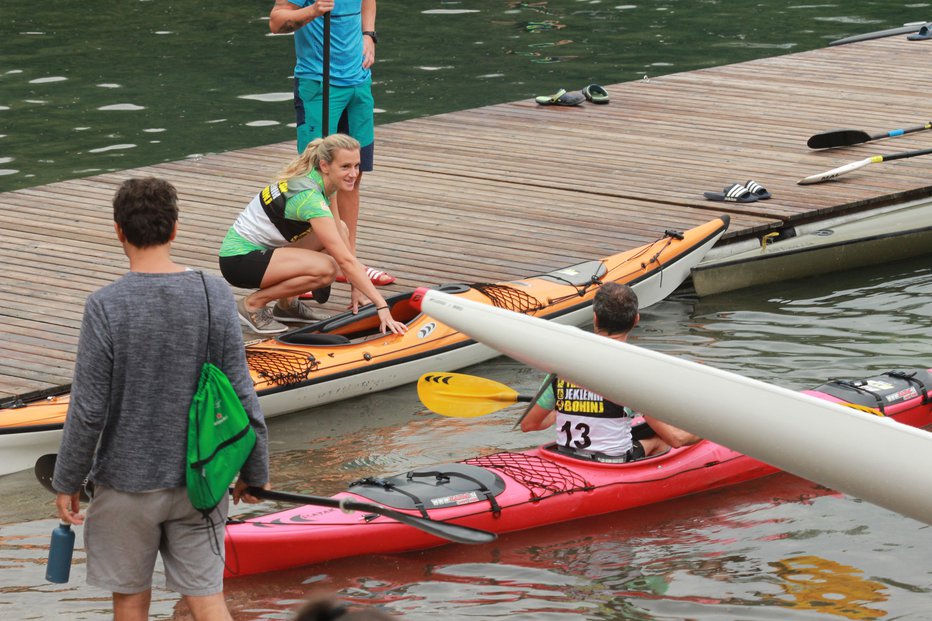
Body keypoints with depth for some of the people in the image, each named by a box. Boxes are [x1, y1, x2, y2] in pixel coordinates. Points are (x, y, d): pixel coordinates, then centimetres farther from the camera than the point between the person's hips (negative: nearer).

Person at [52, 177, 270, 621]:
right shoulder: (214, 296, -8)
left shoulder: (105, 307, -16)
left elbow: (88, 411, -14)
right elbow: (241, 396, -4)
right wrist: (255, 471, 9)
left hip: (127, 481, -2)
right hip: (200, 480, 2)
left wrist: (67, 481, 0)